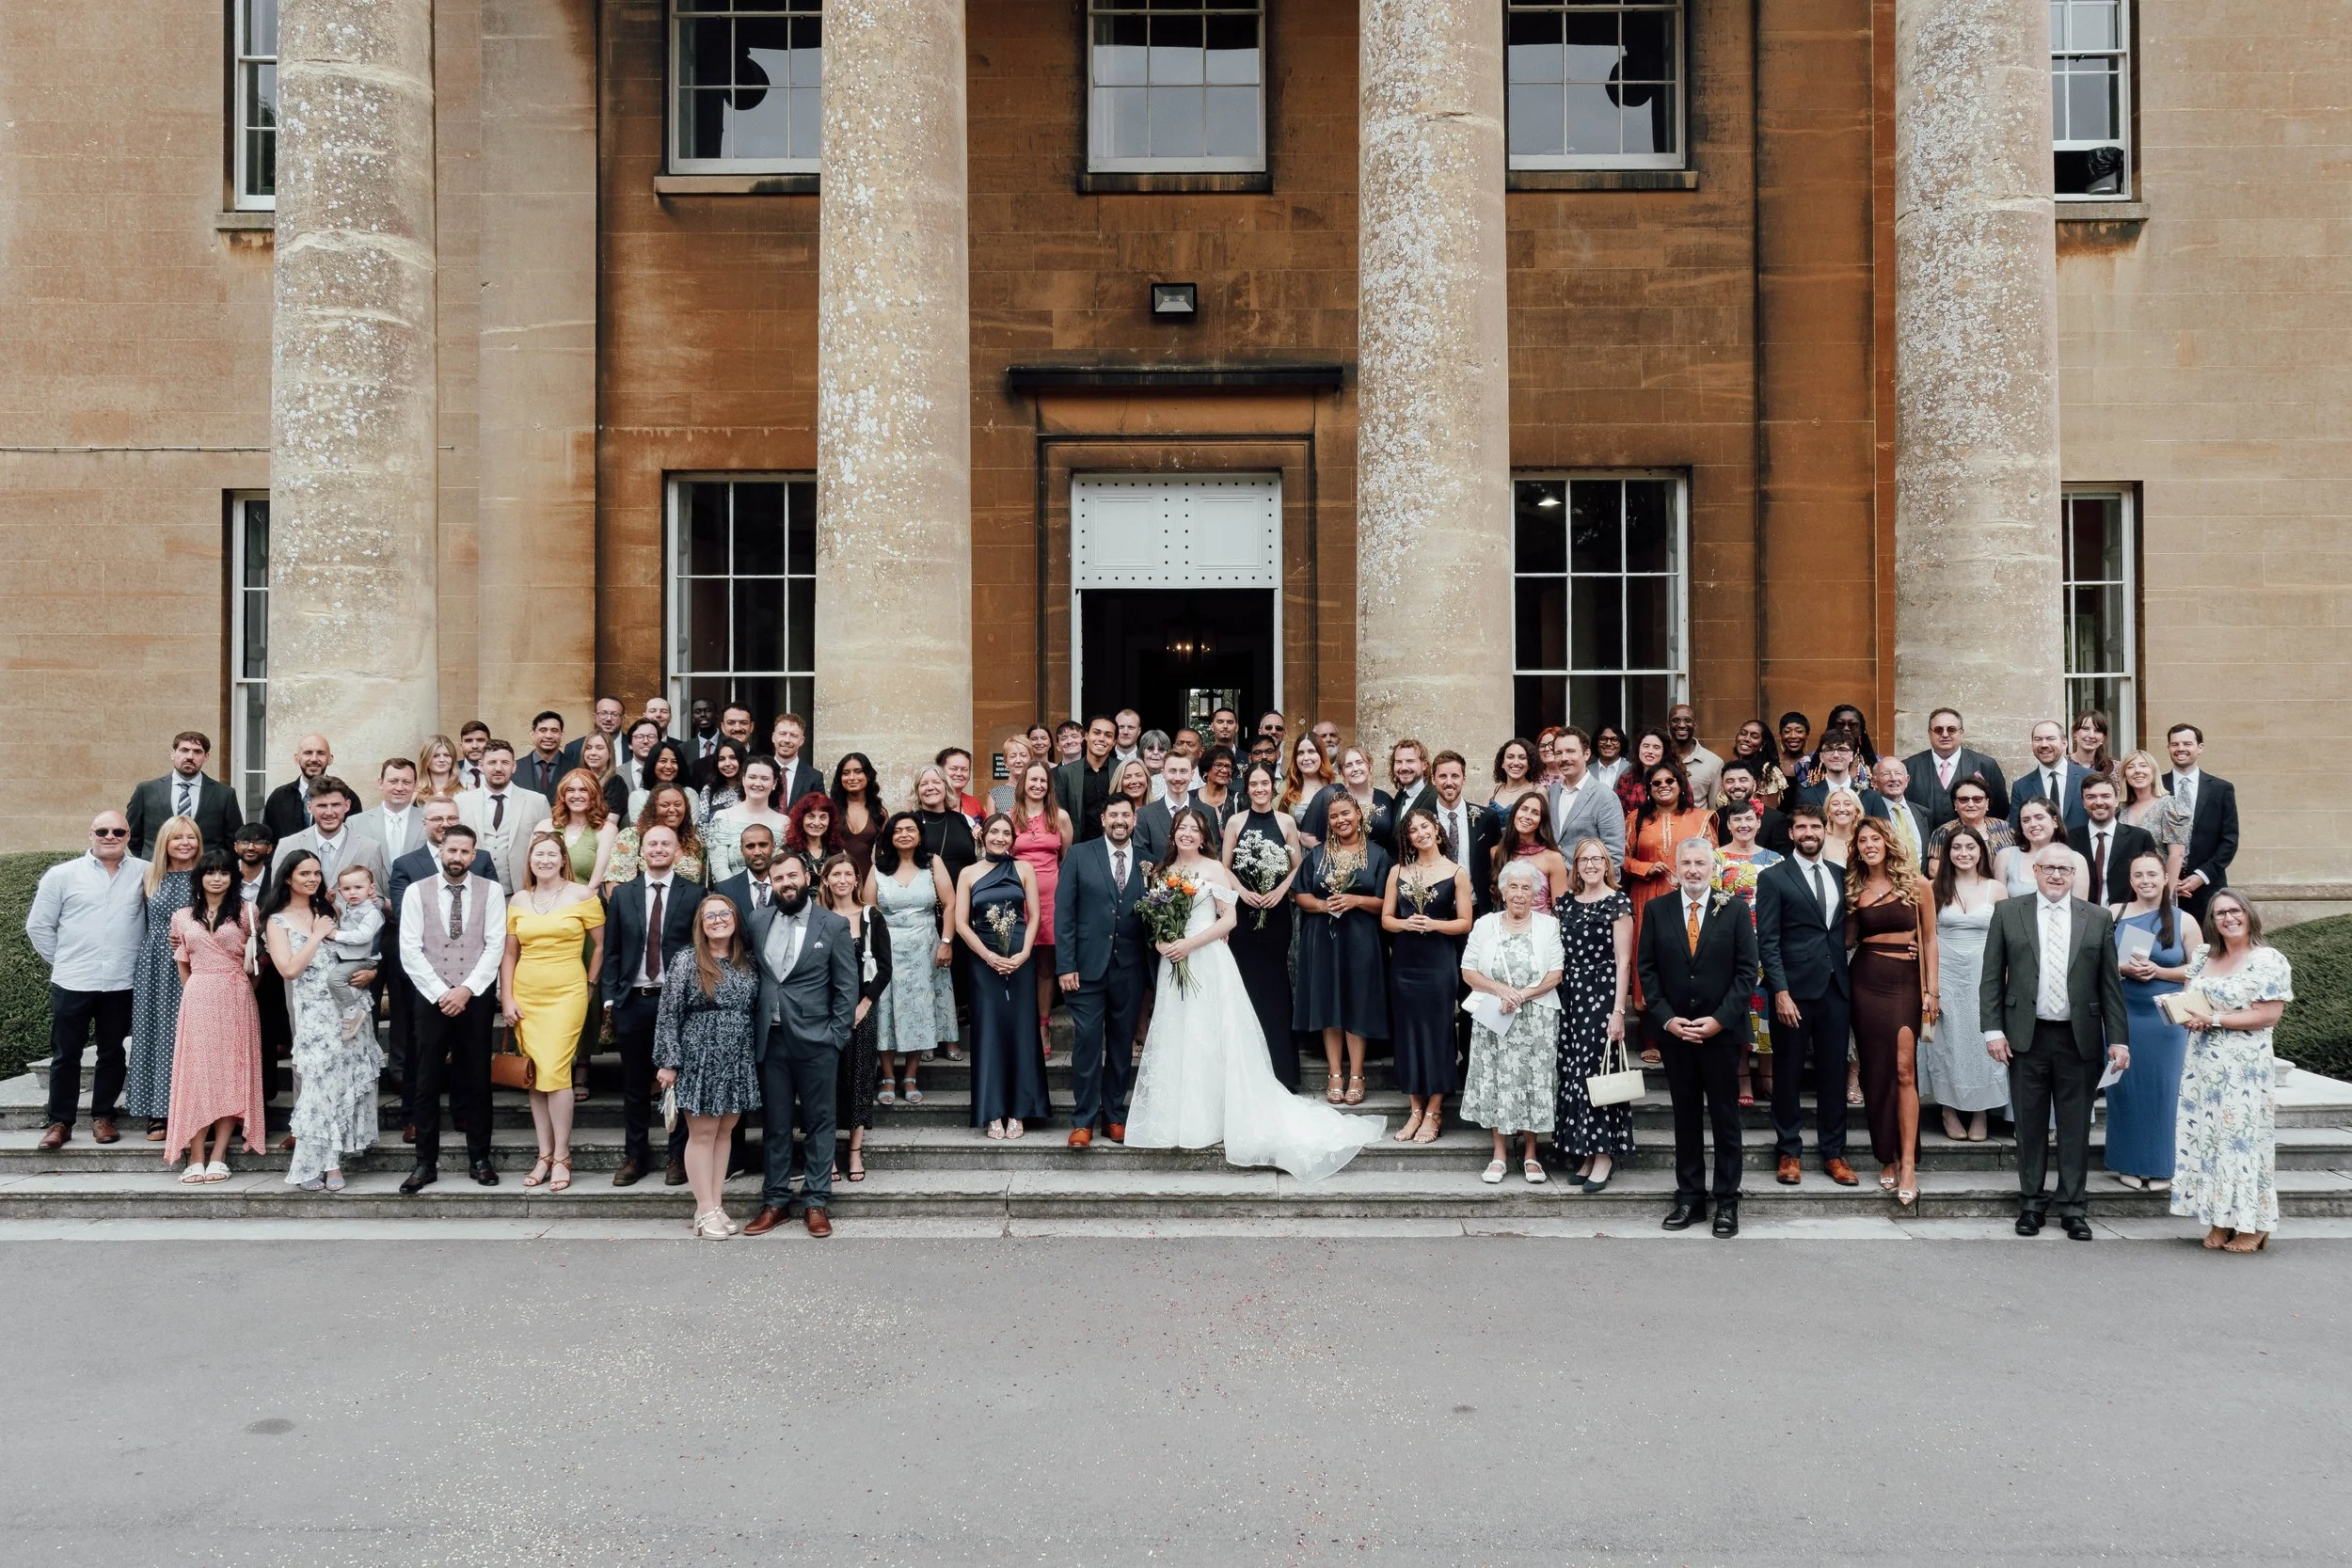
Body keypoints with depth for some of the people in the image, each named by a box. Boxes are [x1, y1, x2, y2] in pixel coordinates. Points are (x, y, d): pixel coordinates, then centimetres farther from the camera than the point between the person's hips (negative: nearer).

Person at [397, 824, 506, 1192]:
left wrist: (466, 989, -11)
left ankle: (480, 1158, 15)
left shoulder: (491, 891, 2)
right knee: (426, 1083, 2)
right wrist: (440, 993, -10)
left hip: (476, 998, 0)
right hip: (431, 998, 0)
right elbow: (410, 950, -3)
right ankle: (426, 1163, 11)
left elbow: (495, 946, -3)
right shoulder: (417, 892, 2)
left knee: (476, 1079, 6)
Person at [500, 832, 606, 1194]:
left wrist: (589, 984, 4)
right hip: (526, 996, 4)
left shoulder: (582, 896, -1)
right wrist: (507, 998, 5)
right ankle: (544, 1155, 13)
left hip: (567, 994, -3)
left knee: (555, 1072, -11)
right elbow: (509, 954, 10)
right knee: (535, 1076, 5)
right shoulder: (518, 900, 8)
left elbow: (600, 946, 5)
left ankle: (561, 1157, -1)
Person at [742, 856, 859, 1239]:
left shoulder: (833, 925, -3)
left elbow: (847, 986, -3)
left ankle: (816, 1201, 12)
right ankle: (775, 1200, 19)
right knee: (776, 1123, 10)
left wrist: (836, 1036, -8)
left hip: (816, 1039, -3)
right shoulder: (757, 921, 6)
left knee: (818, 1122, 5)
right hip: (771, 1038, 3)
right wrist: (751, 1027, 4)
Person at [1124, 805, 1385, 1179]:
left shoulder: (1214, 869, -2)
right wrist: (1161, 941, -6)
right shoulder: (1164, 872, 11)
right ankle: (1181, 1118, 13)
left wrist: (1191, 943, -16)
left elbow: (1228, 919, -8)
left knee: (1211, 1039, -3)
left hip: (1208, 963, -5)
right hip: (1174, 964, 5)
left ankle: (1212, 1116, 4)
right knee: (1175, 1041, 6)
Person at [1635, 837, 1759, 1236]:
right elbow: (1646, 969, 3)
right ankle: (1689, 1197, 16)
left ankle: (1727, 1201, 13)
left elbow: (1747, 970, -3)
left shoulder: (1734, 910, -1)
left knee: (1725, 1115, 5)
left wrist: (1720, 1019, -11)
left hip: (1721, 1030, -1)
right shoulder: (1657, 910, 3)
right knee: (1685, 1114, 9)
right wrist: (1666, 1018, -7)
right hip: (1673, 1029, 2)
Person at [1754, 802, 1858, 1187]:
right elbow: (1767, 941, -6)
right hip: (1794, 989, -4)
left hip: (1835, 989, 4)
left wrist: (1849, 981, 2)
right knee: (1788, 1073, 5)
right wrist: (1781, 992, -13)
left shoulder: (1840, 875, 13)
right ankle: (1788, 1152, 15)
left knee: (1834, 1073, 8)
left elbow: (1845, 930, 14)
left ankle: (1834, 1152, 17)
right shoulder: (1773, 877, -1)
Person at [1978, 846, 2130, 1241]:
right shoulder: (2008, 912, 3)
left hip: (2079, 1038, 1)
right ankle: (2031, 1201, 19)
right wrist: (1993, 1030, -5)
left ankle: (2072, 1206, 17)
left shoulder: (2098, 919, 6)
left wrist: (2118, 1039, 0)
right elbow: (1991, 977, 2)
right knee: (2030, 1123, 7)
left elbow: (2110, 984, 5)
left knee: (2076, 1126, 6)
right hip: (2026, 1036, -1)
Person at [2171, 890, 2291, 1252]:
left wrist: (2215, 1019, -15)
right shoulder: (2203, 956, 12)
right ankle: (2219, 1221, 15)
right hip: (2202, 1065, 6)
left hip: (2245, 1069, -6)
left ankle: (2253, 1226, 9)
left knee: (2243, 1139, -2)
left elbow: (2269, 1015, -13)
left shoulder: (2269, 961, -7)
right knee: (2205, 1139, 6)